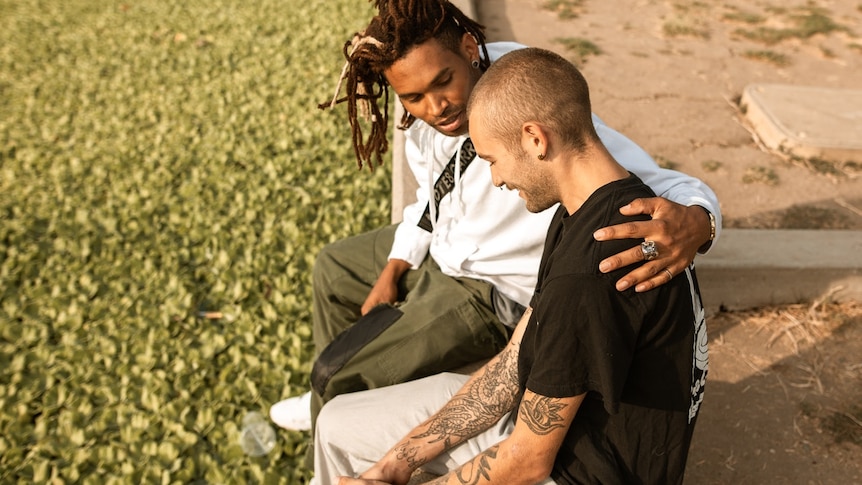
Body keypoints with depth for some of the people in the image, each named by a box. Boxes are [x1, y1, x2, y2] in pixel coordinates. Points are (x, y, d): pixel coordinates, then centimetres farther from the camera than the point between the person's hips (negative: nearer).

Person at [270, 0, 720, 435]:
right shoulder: (425, 116, -13)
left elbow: (663, 185, -35)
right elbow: (432, 197, 6)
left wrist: (694, 223, -59)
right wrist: (391, 273, 5)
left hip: (488, 291, -8)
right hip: (438, 252, 8)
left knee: (339, 372, -7)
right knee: (333, 267, 27)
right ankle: (335, 404, 51)